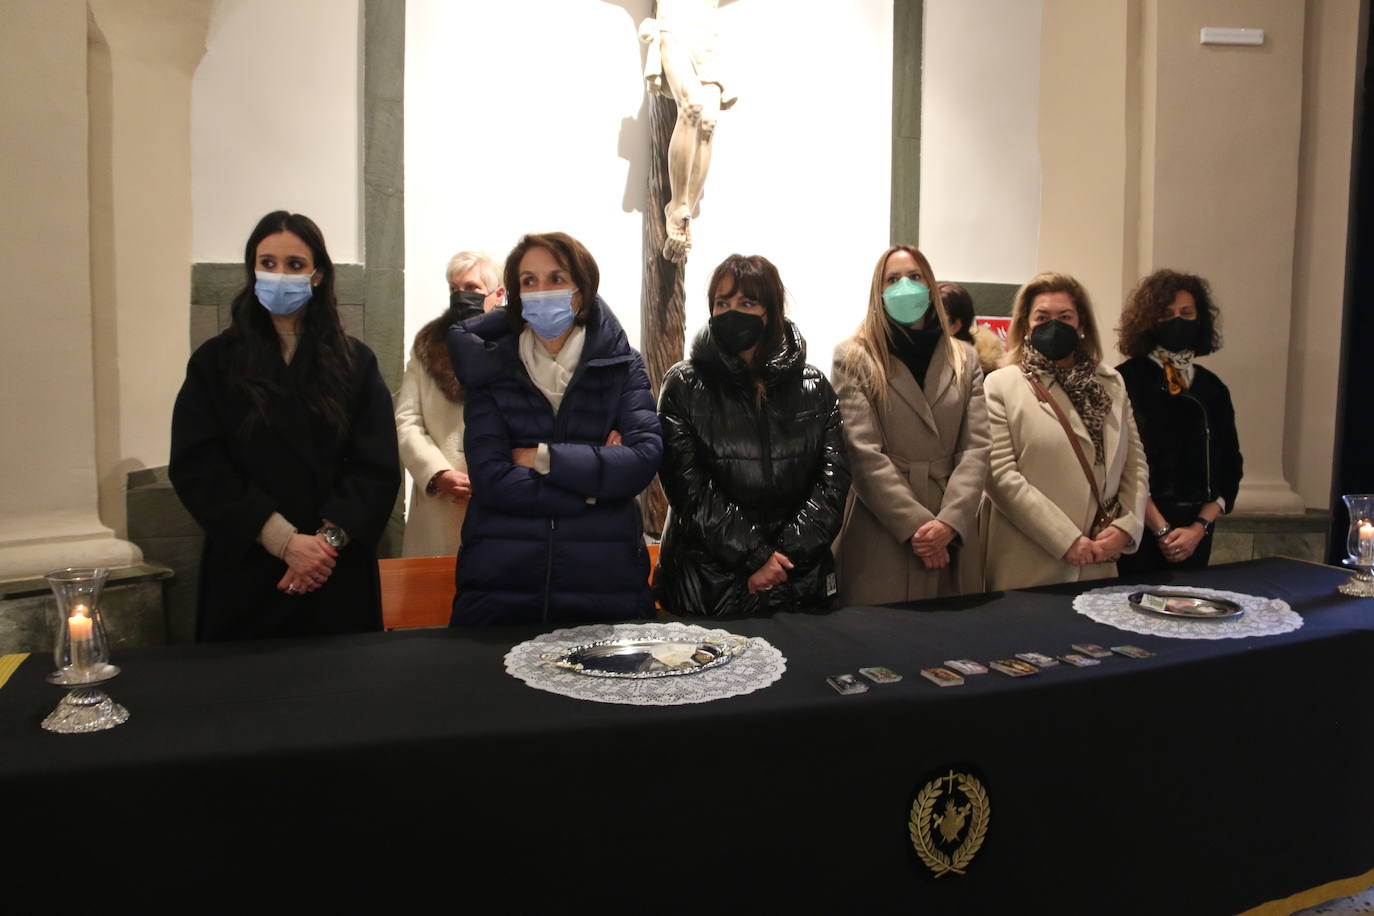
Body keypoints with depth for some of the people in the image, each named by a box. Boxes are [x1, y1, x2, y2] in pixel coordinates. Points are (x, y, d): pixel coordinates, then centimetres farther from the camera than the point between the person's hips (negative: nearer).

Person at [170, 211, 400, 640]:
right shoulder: (214, 363, 5)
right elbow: (196, 468, -5)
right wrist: (284, 540, -15)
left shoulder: (355, 363, 7)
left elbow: (378, 468, -1)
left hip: (339, 580, 1)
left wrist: (330, 539, -15)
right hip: (244, 578, 0)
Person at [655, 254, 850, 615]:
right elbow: (689, 486, -9)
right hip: (707, 583, -2)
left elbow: (833, 479, -1)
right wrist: (754, 557, -16)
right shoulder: (683, 385, -1)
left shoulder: (813, 387, 6)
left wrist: (785, 554, -13)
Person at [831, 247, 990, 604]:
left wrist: (950, 522, -11)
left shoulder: (965, 359, 13)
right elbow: (863, 452, -8)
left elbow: (976, 446, 3)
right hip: (880, 538, -3)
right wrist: (915, 524, -14)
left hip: (953, 539, 3)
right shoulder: (854, 358, 2)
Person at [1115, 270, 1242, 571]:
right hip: (1137, 527, -4)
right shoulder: (1125, 380, -5)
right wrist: (1163, 530, -13)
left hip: (1195, 533, 5)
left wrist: (1199, 527, -5)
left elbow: (1229, 467, 9)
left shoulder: (1212, 388, 10)